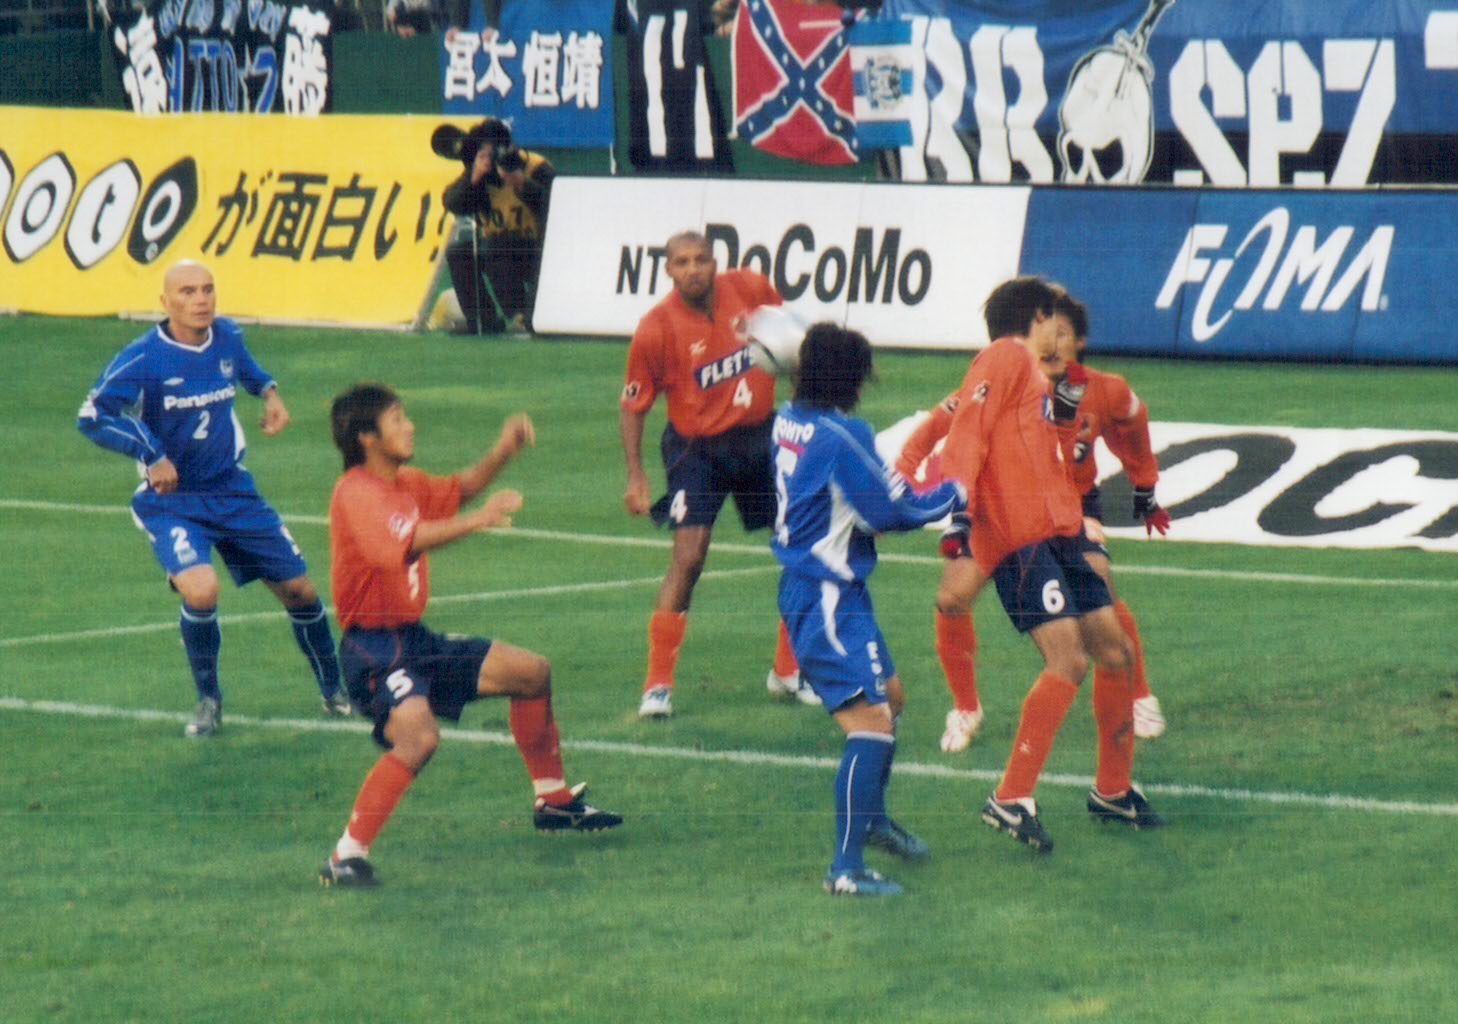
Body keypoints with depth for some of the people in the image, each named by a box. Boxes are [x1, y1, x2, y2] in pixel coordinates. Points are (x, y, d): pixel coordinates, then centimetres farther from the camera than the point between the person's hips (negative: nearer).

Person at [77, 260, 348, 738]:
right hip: (171, 500, -5)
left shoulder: (227, 336, -3)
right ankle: (208, 700, -4)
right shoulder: (143, 359, -19)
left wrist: (269, 392, 1)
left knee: (299, 590, 7)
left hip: (233, 490, 5)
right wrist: (150, 453, -26)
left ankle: (335, 692, 31)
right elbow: (91, 416, -19)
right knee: (200, 590, -29)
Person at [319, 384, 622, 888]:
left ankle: (553, 802, 35)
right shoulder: (357, 493, -18)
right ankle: (347, 856, -30)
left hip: (415, 639, 10)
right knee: (418, 737, -34)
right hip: (374, 649, -10)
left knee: (531, 672, 19)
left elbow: (458, 489, 29)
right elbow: (402, 543, -36)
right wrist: (476, 521, -42)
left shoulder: (406, 485, 11)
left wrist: (502, 453, 12)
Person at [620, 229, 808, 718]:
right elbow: (632, 404, -8)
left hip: (759, 439, 4)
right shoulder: (657, 327, -18)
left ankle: (787, 670, 23)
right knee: (689, 556, -17)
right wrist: (635, 477, -12)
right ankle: (658, 684, -10)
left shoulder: (751, 289, -10)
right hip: (697, 447, -4)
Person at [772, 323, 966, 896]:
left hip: (802, 586, 10)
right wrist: (955, 495, -1)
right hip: (829, 600, -10)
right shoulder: (842, 437, -21)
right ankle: (846, 868, -17)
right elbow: (892, 511, -15)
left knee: (890, 694, 26)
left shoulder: (789, 422, 5)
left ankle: (871, 817, 44)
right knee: (870, 722, -13)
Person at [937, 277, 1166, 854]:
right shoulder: (1006, 358, -5)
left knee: (1113, 650, 11)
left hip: (1058, 530, 10)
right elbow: (966, 437, -15)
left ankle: (1114, 790, 27)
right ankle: (1010, 801, -15)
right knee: (1068, 660, -19)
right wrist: (960, 517, -25)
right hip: (1018, 538, -10)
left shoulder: (1037, 373, 22)